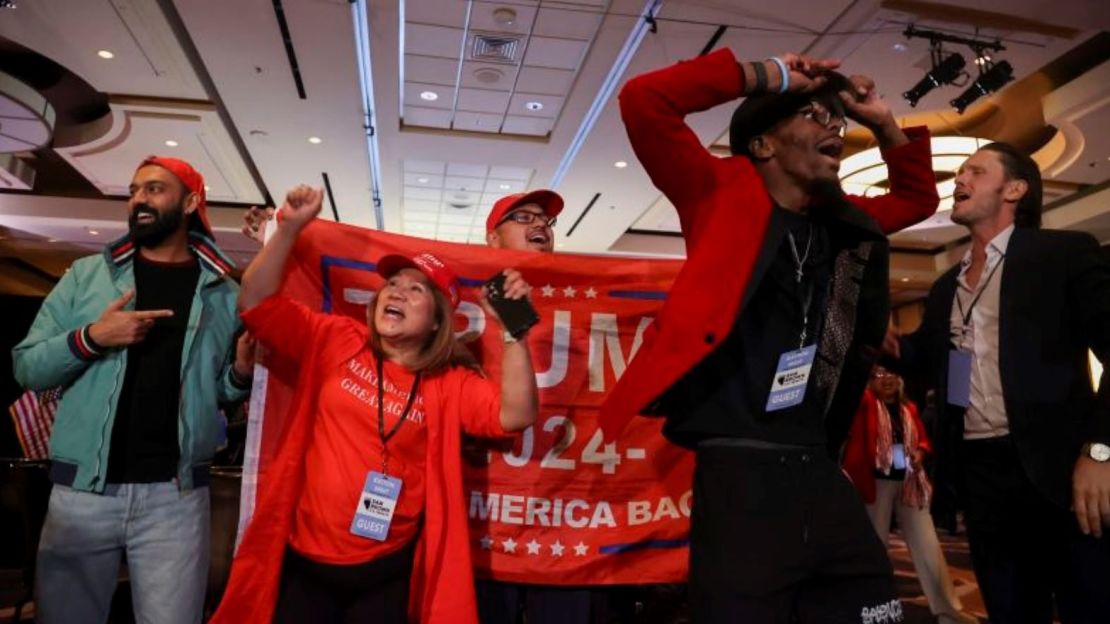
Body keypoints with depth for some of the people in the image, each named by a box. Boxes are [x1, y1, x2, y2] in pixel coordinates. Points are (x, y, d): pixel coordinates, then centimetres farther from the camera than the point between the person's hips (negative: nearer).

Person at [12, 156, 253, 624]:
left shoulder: (223, 293, 3)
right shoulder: (85, 275, 5)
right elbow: (26, 367, 1)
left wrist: (241, 373, -12)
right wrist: (89, 339, -16)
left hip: (175, 494, -1)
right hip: (82, 489, 2)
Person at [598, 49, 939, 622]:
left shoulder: (846, 222, 16)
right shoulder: (724, 196, -1)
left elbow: (917, 197, 35)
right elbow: (644, 101, -10)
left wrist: (884, 123, 20)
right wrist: (766, 77, -4)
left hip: (820, 473, 6)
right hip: (738, 474, -6)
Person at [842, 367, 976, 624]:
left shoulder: (909, 408, 11)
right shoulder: (866, 403, -2)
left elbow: (923, 439, 17)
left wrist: (920, 452, -3)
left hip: (910, 482, 4)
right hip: (877, 482, -4)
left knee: (927, 544, 8)